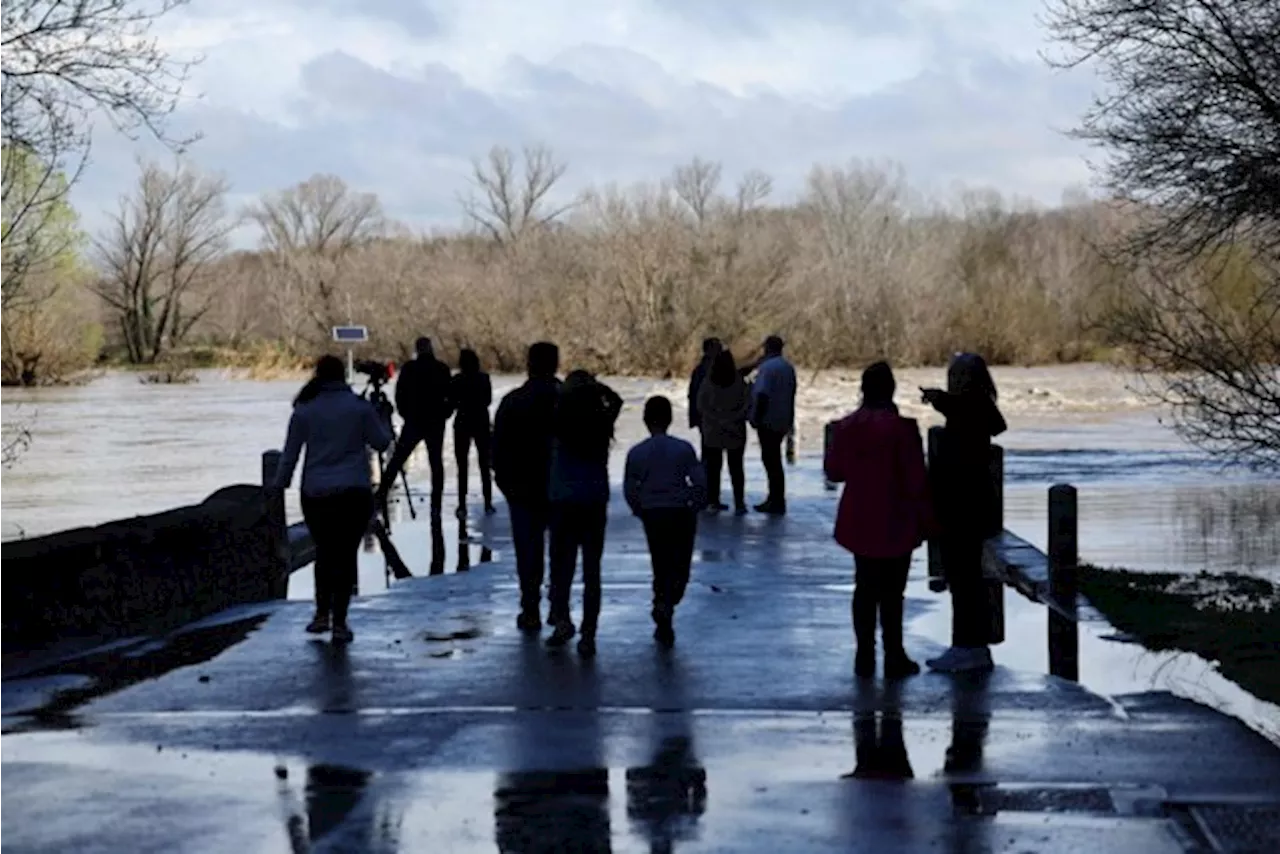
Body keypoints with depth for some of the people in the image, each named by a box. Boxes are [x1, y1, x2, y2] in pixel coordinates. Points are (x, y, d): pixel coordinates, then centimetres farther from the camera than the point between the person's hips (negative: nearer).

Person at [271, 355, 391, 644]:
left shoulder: (305, 411, 1)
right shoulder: (359, 406, -3)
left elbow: (290, 453, 4)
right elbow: (382, 442, 3)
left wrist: (280, 484, 15)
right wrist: (377, 419, 20)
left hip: (316, 495, 2)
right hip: (355, 494, -2)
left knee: (325, 551, 19)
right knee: (346, 554, 3)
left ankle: (322, 614, 15)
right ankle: (339, 623, 0)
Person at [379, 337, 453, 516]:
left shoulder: (409, 369, -5)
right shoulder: (442, 369, -1)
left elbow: (400, 395, -3)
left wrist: (406, 414, 11)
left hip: (413, 422, -1)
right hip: (436, 423, 1)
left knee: (397, 460, 5)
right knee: (436, 463, 6)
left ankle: (381, 495, -3)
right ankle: (436, 505, 2)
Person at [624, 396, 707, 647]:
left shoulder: (636, 453, -3)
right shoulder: (684, 449, -6)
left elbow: (629, 489, 0)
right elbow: (700, 482, -7)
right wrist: (696, 506, 8)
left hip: (652, 516, 1)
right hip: (681, 514, -1)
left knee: (661, 568, 12)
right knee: (681, 568, 9)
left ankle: (664, 626, 7)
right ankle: (666, 604, -15)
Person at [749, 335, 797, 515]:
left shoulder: (767, 367, -16)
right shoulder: (788, 367, 11)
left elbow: (762, 395, -22)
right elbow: (791, 394, 16)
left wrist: (756, 418, -14)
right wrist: (790, 421, 21)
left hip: (768, 421, -9)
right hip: (782, 422, 9)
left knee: (771, 460, -4)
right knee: (773, 459, 16)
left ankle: (777, 502, -3)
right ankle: (775, 499, 21)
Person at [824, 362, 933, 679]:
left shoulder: (845, 427, -1)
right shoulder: (901, 427, -16)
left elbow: (833, 471, 9)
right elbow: (916, 479, -13)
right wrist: (924, 518, -2)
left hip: (859, 522, 5)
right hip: (894, 523, -5)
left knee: (865, 588, 13)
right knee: (892, 592, 3)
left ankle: (865, 659, 16)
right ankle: (894, 659, 8)